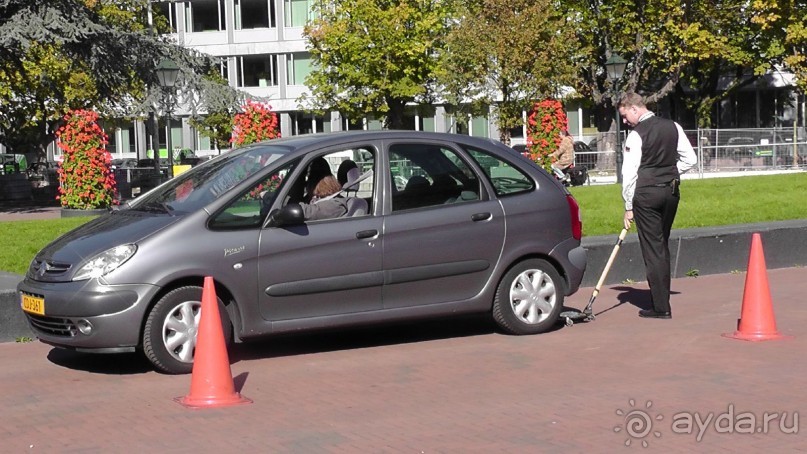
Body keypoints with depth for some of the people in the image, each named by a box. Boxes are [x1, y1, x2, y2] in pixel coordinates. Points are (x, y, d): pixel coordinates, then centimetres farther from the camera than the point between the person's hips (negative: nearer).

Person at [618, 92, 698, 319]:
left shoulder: (636, 135, -10)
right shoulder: (673, 126, 7)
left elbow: (630, 173, -10)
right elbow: (690, 159, 10)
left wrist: (629, 207, -4)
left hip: (646, 193, -6)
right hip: (671, 191, 6)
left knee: (652, 248, -2)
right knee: (663, 246, 17)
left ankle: (660, 307, -1)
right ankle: (661, 298, 22)